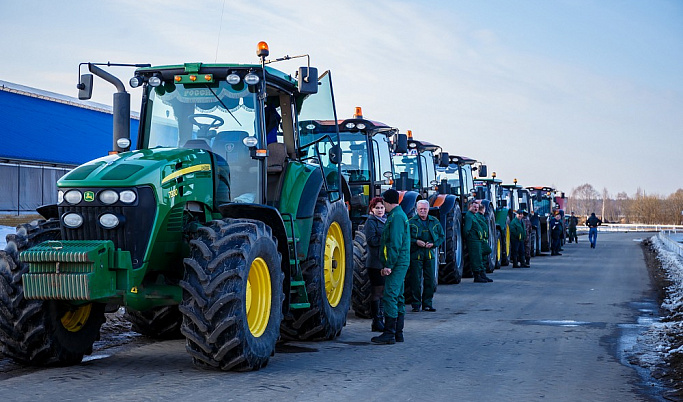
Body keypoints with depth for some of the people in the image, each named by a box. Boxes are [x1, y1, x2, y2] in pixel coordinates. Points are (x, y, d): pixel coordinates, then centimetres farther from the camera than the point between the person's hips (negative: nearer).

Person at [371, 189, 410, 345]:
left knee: (390, 297, -12)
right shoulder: (399, 214, 19)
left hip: (397, 263, -11)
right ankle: (398, 333, 17)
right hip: (400, 264, 11)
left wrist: (388, 265, -20)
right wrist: (387, 265, 20)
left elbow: (395, 244, -20)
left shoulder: (396, 216, -14)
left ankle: (389, 334, -12)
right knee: (397, 297, 13)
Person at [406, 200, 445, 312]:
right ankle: (416, 304, 6)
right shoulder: (411, 222, 1)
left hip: (430, 254, 3)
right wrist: (416, 242, -16)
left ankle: (427, 304, 13)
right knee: (416, 281, -3)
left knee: (430, 280, 4)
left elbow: (442, 236, 14)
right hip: (415, 254, -3)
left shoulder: (435, 222, 10)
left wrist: (433, 244, -3)